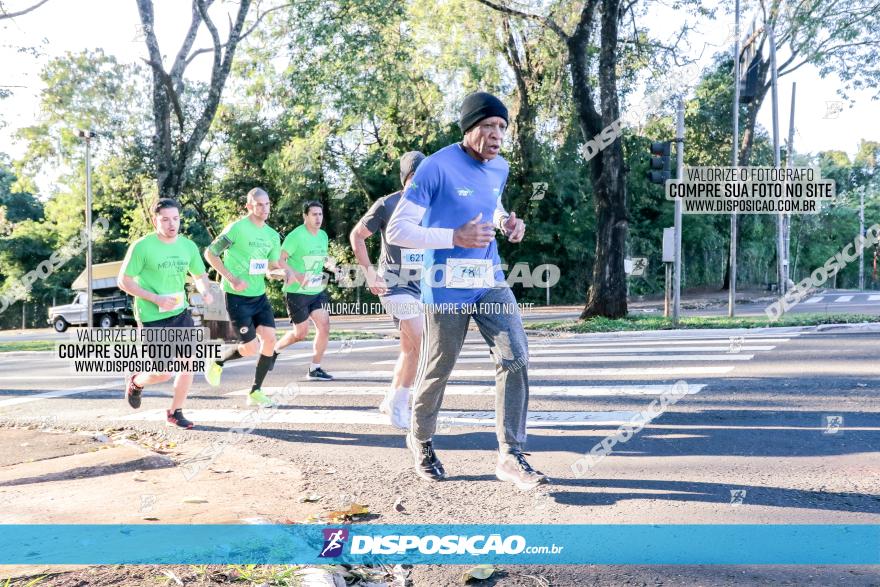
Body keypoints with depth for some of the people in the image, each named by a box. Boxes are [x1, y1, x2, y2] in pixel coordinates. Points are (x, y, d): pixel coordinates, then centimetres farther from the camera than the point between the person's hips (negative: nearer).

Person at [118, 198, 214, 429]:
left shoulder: (189, 246, 2)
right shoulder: (141, 247, -14)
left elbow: (200, 276, 15)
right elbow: (123, 281, -9)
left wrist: (205, 291, -9)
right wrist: (155, 298, -19)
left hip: (180, 313, 5)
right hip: (152, 317, -5)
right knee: (164, 373, -5)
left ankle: (175, 413, 15)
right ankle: (136, 382, 31)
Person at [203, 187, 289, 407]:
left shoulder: (273, 235, 8)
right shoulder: (237, 228, -12)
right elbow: (210, 253, -8)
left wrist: (284, 270, -5)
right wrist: (231, 279, -16)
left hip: (260, 295, 6)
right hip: (237, 296, -6)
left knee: (270, 339, -5)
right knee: (251, 347, -10)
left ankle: (255, 392, 10)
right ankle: (217, 363, 22)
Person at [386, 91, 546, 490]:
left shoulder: (500, 168, 5)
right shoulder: (437, 167, -17)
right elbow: (396, 230, -18)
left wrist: (506, 222, 4)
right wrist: (455, 237, -27)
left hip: (490, 281, 6)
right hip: (446, 287, -5)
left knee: (515, 357, -9)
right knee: (437, 369, 7)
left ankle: (510, 456, -3)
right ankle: (421, 441, 34)